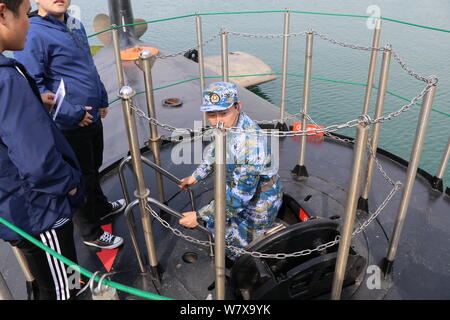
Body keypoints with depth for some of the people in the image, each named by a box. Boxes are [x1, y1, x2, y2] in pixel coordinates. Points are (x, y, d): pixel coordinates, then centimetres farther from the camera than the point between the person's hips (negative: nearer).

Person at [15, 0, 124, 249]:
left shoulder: (75, 25, 7)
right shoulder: (33, 34, -19)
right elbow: (32, 86, -24)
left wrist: (101, 99, 17)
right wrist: (74, 114, -23)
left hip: (92, 117, 8)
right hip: (70, 126, -8)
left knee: (94, 168, 26)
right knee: (82, 178, 8)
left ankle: (101, 207, 50)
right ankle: (91, 233, 27)